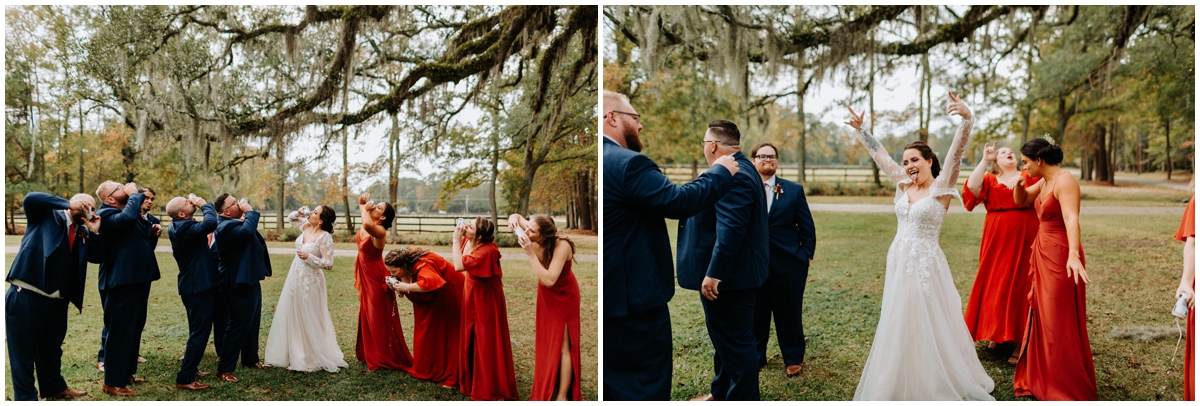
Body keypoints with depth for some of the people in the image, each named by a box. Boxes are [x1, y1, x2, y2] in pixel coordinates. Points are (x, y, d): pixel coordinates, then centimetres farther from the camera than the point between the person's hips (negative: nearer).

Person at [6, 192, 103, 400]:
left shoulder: (83, 233, 15)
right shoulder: (47, 216, 0)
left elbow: (97, 257, 8)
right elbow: (30, 199, -19)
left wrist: (94, 231, -4)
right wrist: (69, 204, -19)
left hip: (56, 301, 7)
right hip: (25, 297, -6)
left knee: (52, 348, 22)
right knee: (24, 350, 2)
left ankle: (54, 387, 37)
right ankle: (25, 397, 12)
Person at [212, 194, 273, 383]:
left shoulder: (234, 223, 12)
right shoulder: (226, 226, -22)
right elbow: (247, 232, -38)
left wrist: (247, 214, 10)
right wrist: (250, 211, -26)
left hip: (250, 281, 11)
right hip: (238, 285, -11)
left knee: (252, 323, 20)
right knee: (238, 326, -6)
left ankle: (250, 359, 34)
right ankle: (224, 369, 1)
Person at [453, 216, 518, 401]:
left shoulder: (486, 251, -31)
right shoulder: (470, 242, -3)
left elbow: (459, 265, -35)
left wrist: (457, 239, -29)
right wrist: (459, 238, 0)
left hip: (485, 299, -9)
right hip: (474, 296, 9)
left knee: (487, 341, 1)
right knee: (473, 338, 17)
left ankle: (490, 387, 13)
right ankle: (475, 379, 32)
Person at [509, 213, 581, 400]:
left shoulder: (561, 246, -35)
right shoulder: (535, 238, -19)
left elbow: (549, 279, -42)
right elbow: (516, 216, -1)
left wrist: (530, 253, -43)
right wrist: (514, 220, -25)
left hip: (564, 297, -7)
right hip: (546, 295, 7)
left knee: (561, 347, -4)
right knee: (546, 344, 17)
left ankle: (562, 397, 3)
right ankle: (547, 391, 32)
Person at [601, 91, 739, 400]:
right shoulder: (626, 163, -20)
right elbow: (681, 201, -22)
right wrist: (721, 171, -6)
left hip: (613, 294, 9)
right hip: (632, 296, -9)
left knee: (614, 386, 19)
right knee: (644, 389, 3)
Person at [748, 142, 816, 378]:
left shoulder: (794, 190, 5)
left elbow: (807, 227, 6)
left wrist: (807, 255, 0)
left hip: (789, 264, 1)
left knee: (789, 314, 9)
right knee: (755, 314, 10)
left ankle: (793, 359, 24)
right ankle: (755, 357, 27)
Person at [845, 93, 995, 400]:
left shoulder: (941, 187, -9)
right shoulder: (903, 185, 7)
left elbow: (956, 152, -24)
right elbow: (880, 156, 14)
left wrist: (967, 120, -38)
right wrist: (860, 130, 13)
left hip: (926, 265, -6)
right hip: (898, 263, 6)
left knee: (932, 329, 2)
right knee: (898, 328, 13)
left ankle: (944, 386, 16)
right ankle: (903, 385, 27)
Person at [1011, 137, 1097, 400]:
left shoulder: (1064, 181, -18)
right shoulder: (1043, 182, 9)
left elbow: (1071, 218, -32)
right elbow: (1020, 201, 24)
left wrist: (1074, 255, -45)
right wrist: (1019, 183, 1)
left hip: (1061, 256, -9)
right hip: (1043, 254, 9)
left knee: (1060, 322, -3)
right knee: (1041, 317, 15)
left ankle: (1070, 389, 9)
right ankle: (1042, 378, 28)